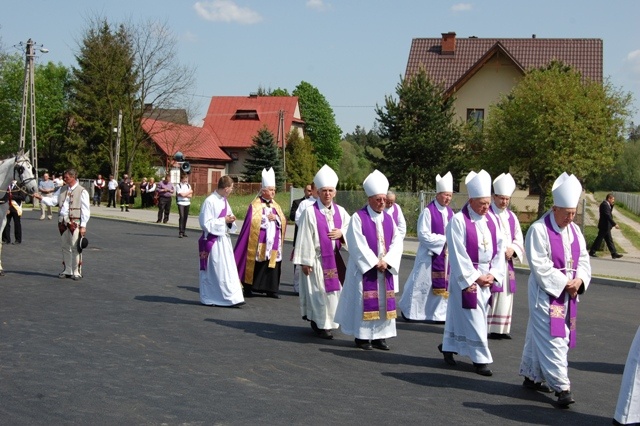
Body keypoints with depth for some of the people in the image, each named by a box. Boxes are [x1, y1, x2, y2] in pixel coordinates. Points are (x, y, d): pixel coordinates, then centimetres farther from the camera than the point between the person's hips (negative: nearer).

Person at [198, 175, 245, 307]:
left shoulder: (224, 201, 9)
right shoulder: (210, 201, -16)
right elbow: (205, 223, -17)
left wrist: (230, 220, -4)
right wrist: (224, 220, -17)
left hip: (224, 239, 8)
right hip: (212, 241, -8)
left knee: (229, 270, 6)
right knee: (214, 270, -1)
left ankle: (233, 298, 9)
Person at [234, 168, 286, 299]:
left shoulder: (276, 206, 16)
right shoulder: (255, 205, -2)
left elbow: (283, 221, 11)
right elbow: (252, 222, -12)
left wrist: (275, 218, -6)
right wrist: (266, 218, -9)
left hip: (273, 242, 5)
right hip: (259, 242, -5)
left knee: (272, 265, 1)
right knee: (255, 265, -4)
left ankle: (270, 289, 6)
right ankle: (248, 288, 5)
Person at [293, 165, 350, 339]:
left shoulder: (340, 212, 7)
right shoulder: (310, 212, -9)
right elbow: (305, 238, -10)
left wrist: (342, 233, -8)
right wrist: (305, 261, -12)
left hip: (334, 259, 5)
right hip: (317, 259, -5)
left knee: (334, 290, 8)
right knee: (319, 291, -3)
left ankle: (329, 321, 22)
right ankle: (321, 324, 8)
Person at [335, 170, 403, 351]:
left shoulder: (388, 219, 9)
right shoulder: (358, 217, -7)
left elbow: (397, 241, 4)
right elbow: (357, 244, -13)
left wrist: (386, 261, -11)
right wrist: (374, 263, -15)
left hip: (384, 268, 5)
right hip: (364, 268, -5)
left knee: (383, 301, 6)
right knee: (364, 301, -2)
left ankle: (380, 335, 13)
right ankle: (362, 336, 7)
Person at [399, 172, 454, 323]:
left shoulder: (450, 212, 8)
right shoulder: (428, 211, -12)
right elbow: (424, 235, -15)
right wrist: (443, 239, -17)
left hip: (445, 255, 6)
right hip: (430, 254, -6)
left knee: (442, 284, 7)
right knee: (422, 283, 3)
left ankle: (439, 314, 15)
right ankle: (407, 310, 19)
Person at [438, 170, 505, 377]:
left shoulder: (491, 221, 7)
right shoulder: (459, 220, -11)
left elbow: (499, 249, 8)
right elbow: (458, 253, -14)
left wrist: (493, 274, -3)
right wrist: (474, 277, -14)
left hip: (486, 277, 6)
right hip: (465, 277, -6)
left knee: (458, 313, 15)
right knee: (472, 317, -3)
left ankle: (448, 347, 28)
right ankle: (480, 358, 2)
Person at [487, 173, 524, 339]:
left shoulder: (512, 217, 14)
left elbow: (519, 239, 16)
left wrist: (512, 249, -4)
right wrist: (500, 251, -17)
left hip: (506, 263, 7)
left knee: (505, 296, 7)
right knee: (488, 295, -10)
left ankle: (501, 329, 13)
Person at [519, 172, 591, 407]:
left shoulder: (574, 230, 9)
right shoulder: (538, 230, -13)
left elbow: (583, 259, 11)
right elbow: (540, 266, -17)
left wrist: (579, 280, -8)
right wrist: (564, 284, -16)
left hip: (568, 294, 7)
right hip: (546, 293, -7)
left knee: (539, 335, 15)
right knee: (551, 338, -8)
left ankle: (532, 376, 26)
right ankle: (561, 387, -9)